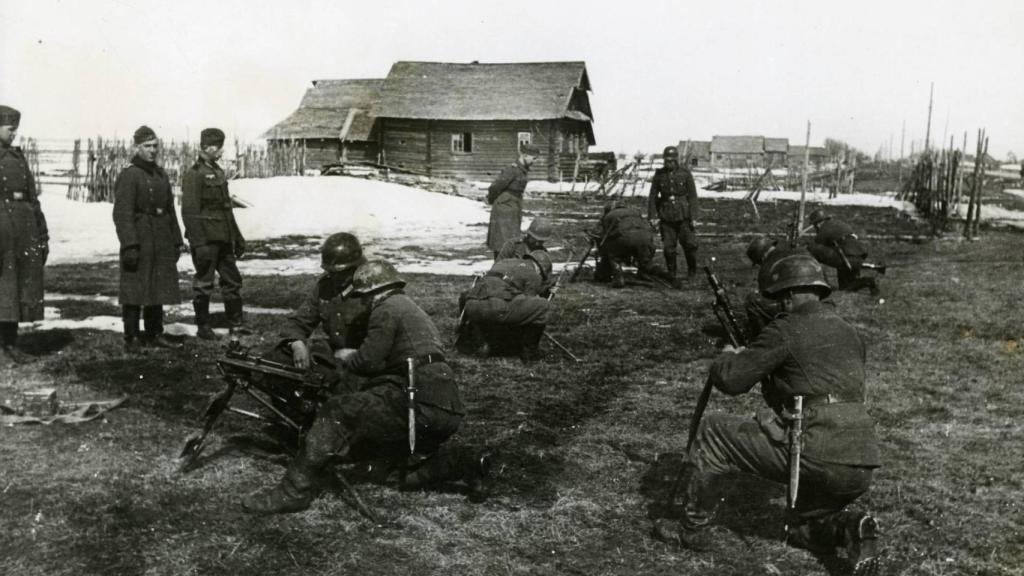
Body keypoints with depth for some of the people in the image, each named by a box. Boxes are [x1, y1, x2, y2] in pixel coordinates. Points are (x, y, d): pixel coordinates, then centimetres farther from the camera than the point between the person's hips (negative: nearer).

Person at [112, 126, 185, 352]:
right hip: (139, 243, -8)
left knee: (158, 290, 13)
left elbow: (170, 210, 20)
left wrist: (177, 240, 16)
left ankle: (155, 334, 22)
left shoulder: (161, 174, 15)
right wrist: (129, 245, -22)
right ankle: (131, 339, 4)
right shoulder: (128, 176, -9)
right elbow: (122, 214, -15)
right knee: (135, 292, -3)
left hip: (162, 245, 8)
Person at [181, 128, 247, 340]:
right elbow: (189, 212, -17)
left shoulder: (218, 172, 14)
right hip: (206, 239, -8)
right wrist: (199, 244, -23)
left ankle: (235, 323, 20)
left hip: (223, 238, 8)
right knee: (203, 283, 1)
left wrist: (237, 237, 19)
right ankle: (203, 327, 12)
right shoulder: (194, 174, -12)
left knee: (232, 280, 11)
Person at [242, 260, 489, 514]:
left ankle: (295, 491, -11)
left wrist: (345, 357, 13)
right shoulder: (413, 310, 28)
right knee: (411, 473, 25)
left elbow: (368, 361, -7)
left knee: (337, 412, -8)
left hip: (418, 402, -10)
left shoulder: (387, 309, -2)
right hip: (446, 410, 10)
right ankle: (464, 462, 6)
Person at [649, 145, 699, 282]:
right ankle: (671, 274, 15)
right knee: (668, 247, 1)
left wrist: (693, 216, -8)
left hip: (683, 216, -1)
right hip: (666, 217, 1)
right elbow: (653, 196, 6)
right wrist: (652, 216, 0)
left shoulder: (685, 173, -2)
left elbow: (692, 196, -2)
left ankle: (692, 272, 21)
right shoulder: (659, 174, 3)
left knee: (689, 245, 1)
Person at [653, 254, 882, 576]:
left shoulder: (787, 330, -4)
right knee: (803, 531, 31)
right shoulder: (849, 334, 19)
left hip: (815, 457, -7)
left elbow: (729, 380, -4)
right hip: (860, 470, 7)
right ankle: (847, 527, 0)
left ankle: (694, 530, 15)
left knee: (713, 432, 9)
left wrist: (728, 357, 19)